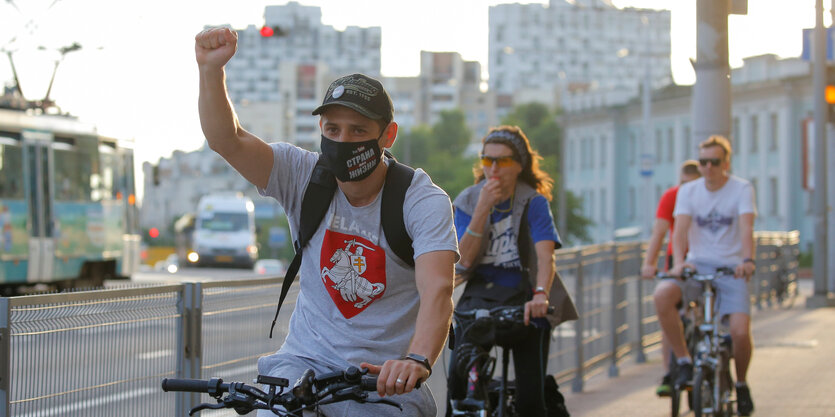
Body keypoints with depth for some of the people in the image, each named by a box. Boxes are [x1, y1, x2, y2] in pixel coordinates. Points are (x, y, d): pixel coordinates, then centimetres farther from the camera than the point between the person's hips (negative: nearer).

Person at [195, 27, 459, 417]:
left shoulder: (423, 201, -12)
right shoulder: (304, 175, -2)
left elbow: (437, 289, -28)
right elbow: (226, 139, -14)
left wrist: (417, 360, -46)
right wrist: (211, 69, -31)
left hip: (387, 378, -1)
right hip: (307, 360, 1)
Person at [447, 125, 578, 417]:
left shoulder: (534, 202, -6)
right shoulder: (468, 201, 2)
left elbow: (545, 254, -21)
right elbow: (462, 259, -10)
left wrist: (540, 295, -40)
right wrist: (483, 209, -19)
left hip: (523, 298, -2)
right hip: (480, 297, 2)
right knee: (457, 376, -19)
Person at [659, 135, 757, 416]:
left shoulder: (742, 189, -3)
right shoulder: (688, 191, 4)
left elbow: (746, 228, -18)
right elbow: (680, 229, -9)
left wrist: (747, 260, -37)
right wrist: (678, 262, -29)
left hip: (731, 268, -2)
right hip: (698, 264, 2)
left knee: (740, 332, -21)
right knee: (662, 295, -30)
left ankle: (741, 384, 11)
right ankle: (684, 361, -14)